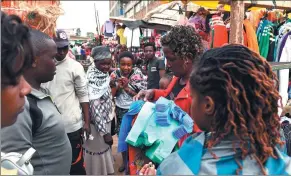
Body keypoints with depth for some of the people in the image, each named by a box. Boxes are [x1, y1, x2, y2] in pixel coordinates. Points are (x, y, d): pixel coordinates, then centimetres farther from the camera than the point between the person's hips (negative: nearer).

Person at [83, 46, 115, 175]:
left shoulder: (103, 75, 1)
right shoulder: (93, 81, -25)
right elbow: (95, 108, -26)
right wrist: (105, 132, -22)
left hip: (105, 120, 9)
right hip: (97, 123, -8)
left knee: (105, 149, 24)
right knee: (99, 152, 11)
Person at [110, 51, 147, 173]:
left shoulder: (137, 74, -13)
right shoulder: (115, 74, -5)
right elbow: (110, 94, -3)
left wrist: (127, 87, -23)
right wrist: (118, 86, -21)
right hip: (120, 110, 3)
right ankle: (125, 160, 38)